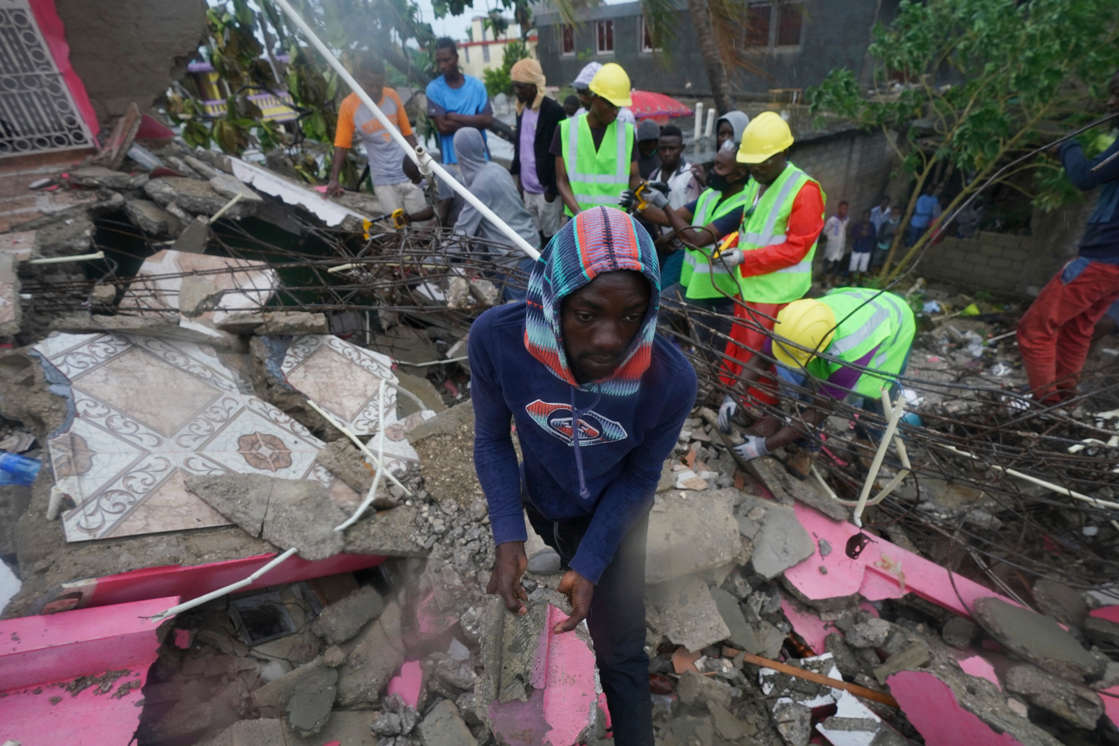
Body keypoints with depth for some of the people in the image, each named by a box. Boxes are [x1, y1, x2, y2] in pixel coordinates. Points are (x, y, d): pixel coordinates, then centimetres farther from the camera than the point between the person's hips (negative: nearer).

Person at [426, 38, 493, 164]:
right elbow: (442, 127, -9)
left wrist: (454, 117, -10)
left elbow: (487, 120, -4)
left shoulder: (477, 85, 5)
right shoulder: (434, 88, -1)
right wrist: (474, 121, -7)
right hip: (452, 159, -2)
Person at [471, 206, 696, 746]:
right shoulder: (496, 338, -34)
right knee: (569, 560, 33)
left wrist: (591, 566, -20)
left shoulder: (670, 381, -35)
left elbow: (639, 476, -17)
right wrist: (507, 537, -24)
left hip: (613, 513, -1)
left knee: (621, 652, 10)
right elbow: (492, 439, -16)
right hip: (541, 501, 2)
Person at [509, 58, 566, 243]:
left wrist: (553, 188, -15)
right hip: (528, 188, 8)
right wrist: (517, 172, 18)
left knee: (550, 237, 0)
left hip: (546, 190, -8)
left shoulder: (553, 111, -14)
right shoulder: (522, 109, 11)